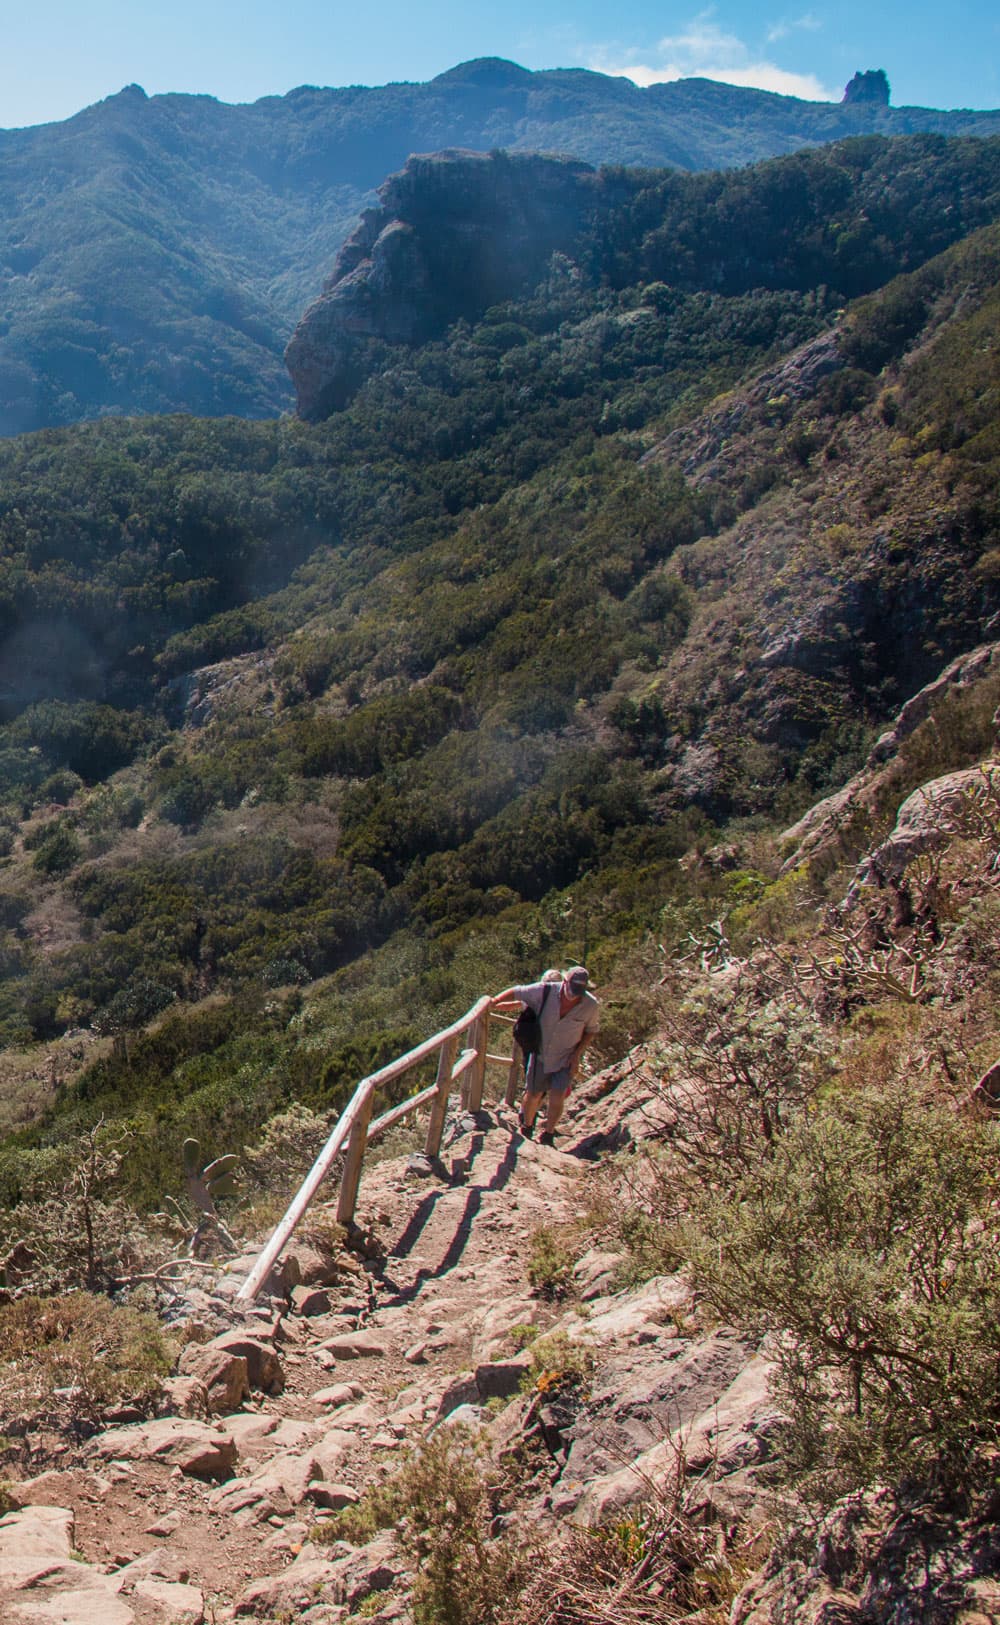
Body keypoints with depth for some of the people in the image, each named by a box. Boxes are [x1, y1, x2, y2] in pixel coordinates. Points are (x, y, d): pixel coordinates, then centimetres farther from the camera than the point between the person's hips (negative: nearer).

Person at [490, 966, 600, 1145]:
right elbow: (515, 993, -8)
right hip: (539, 1054, 0)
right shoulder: (544, 991, -21)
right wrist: (491, 1004, -11)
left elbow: (590, 1030, 0)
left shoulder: (591, 1005, -17)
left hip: (565, 1058, 0)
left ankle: (548, 1135, 11)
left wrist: (577, 1054, -8)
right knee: (533, 1095, 9)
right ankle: (526, 1127, 36)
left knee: (557, 1097, -11)